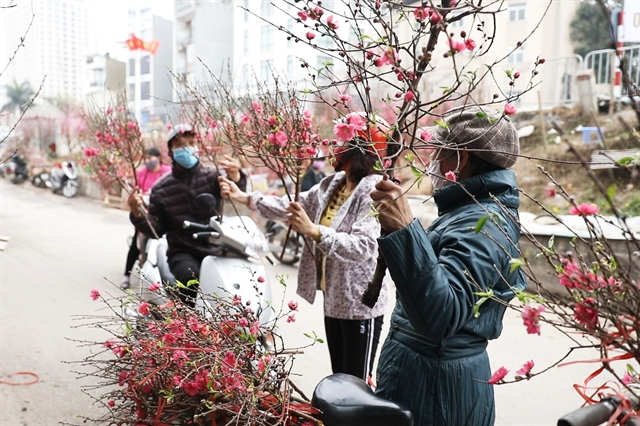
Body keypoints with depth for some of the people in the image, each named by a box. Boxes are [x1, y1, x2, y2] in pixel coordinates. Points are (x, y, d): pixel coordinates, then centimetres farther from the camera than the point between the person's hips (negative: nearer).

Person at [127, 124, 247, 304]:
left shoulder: (212, 176, 1)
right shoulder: (161, 189, 5)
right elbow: (156, 230, 5)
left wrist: (235, 177, -44)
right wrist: (138, 214, -15)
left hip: (215, 251, 1)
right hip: (182, 253, -1)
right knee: (191, 277, -32)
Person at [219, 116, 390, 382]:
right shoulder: (332, 184, 6)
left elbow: (363, 247, -31)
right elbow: (292, 207, 8)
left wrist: (314, 232, -38)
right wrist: (244, 198, 3)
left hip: (360, 304, -8)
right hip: (333, 300, 8)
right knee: (338, 378, 21)